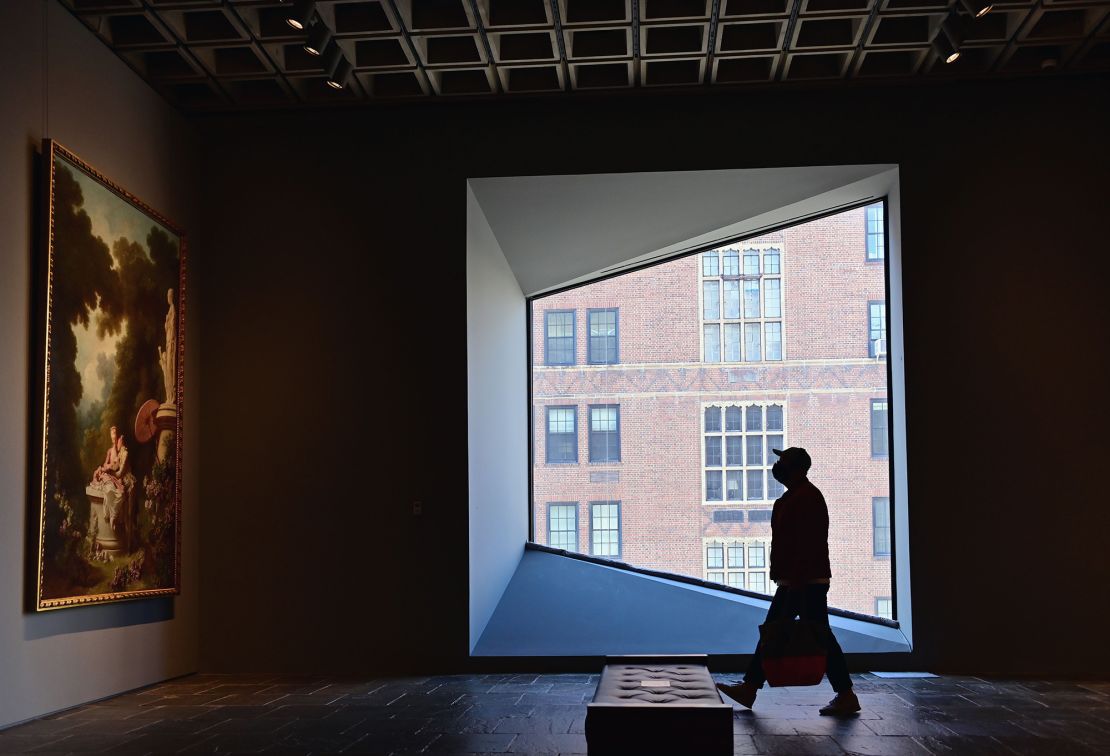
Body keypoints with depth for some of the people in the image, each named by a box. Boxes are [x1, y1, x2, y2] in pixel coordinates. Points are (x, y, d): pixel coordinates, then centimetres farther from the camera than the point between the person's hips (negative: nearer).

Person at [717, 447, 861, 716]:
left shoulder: (807, 497, -16)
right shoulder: (794, 496, 17)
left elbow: (808, 543, -24)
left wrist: (795, 579, -25)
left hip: (807, 583, -11)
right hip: (795, 582, 11)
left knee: (820, 636, -6)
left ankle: (846, 697, 1)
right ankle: (749, 688, 16)